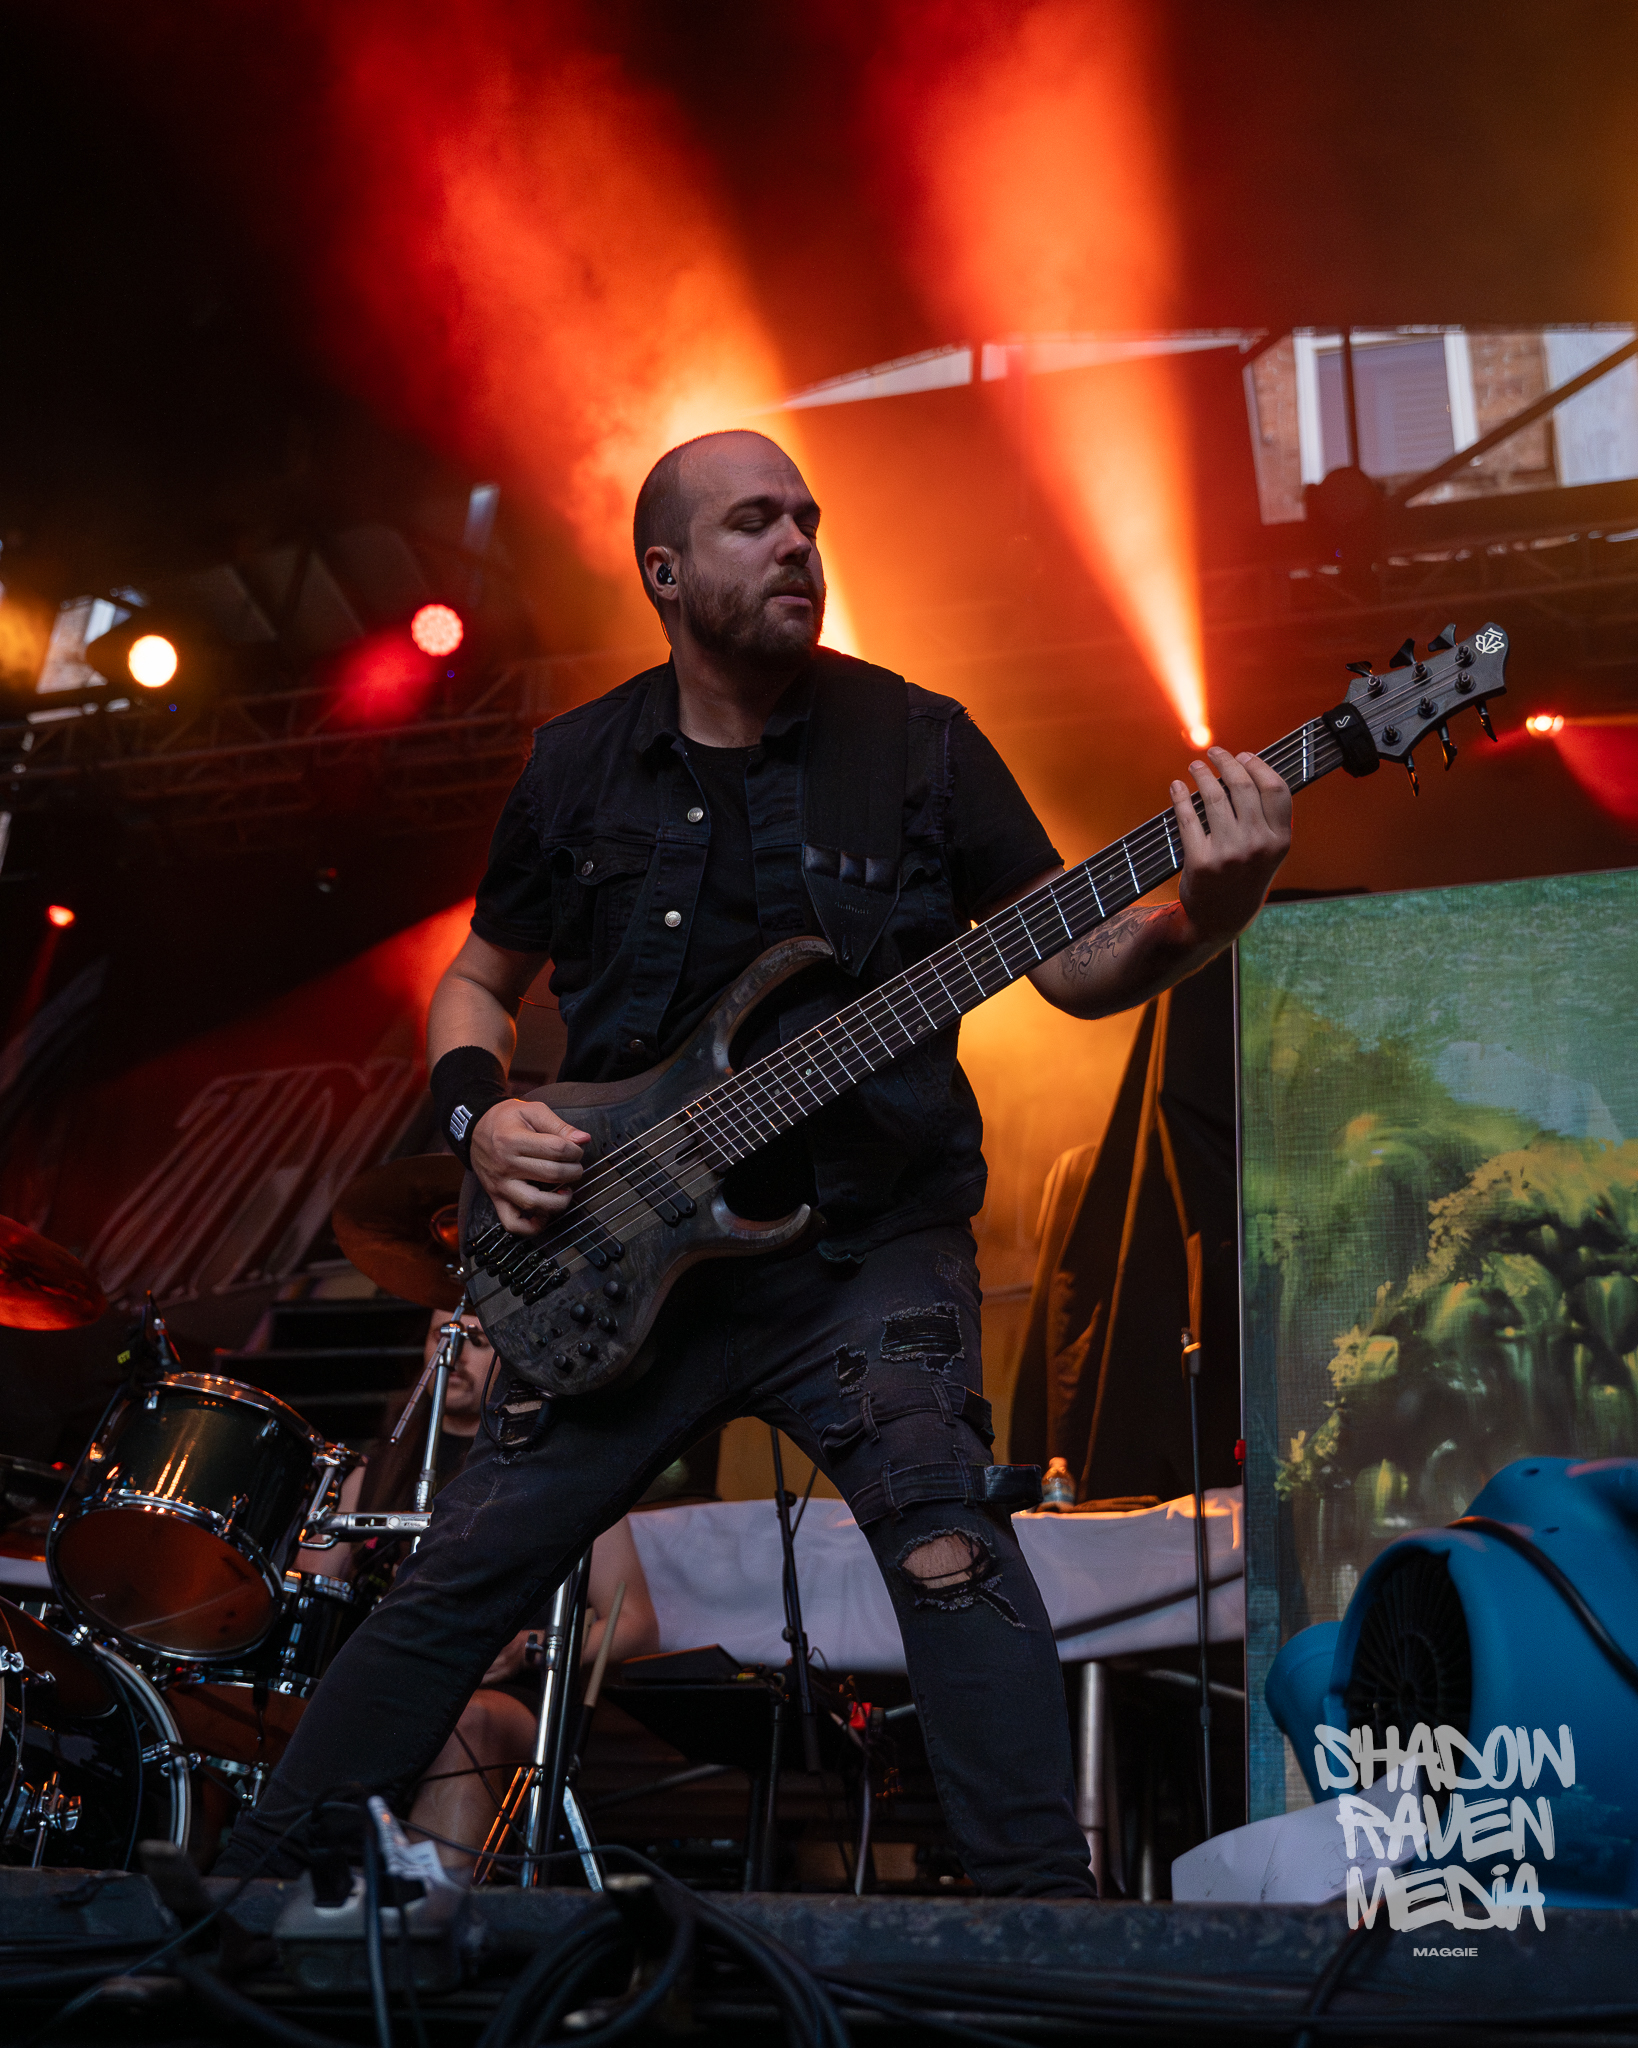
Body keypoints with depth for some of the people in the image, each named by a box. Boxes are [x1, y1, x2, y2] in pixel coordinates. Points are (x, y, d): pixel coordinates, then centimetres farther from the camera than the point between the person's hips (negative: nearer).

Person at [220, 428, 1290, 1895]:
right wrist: (481, 1114, -4)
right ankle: (267, 1874, 23)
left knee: (945, 1530, -25)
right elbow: (479, 980, 17)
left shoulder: (916, 742, -1)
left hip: (869, 1243, -2)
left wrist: (1204, 917, -22)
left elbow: (1075, 963, -1)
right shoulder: (579, 767, 6)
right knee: (459, 1580, 5)